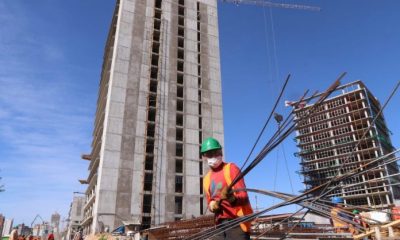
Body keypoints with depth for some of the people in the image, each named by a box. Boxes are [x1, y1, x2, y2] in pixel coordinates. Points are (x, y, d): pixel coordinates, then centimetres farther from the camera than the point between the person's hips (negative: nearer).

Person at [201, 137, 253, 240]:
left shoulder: (231, 168, -5)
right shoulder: (207, 179, 14)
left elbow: (243, 196, -12)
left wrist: (232, 198, -33)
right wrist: (212, 206, -5)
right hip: (220, 223, 6)